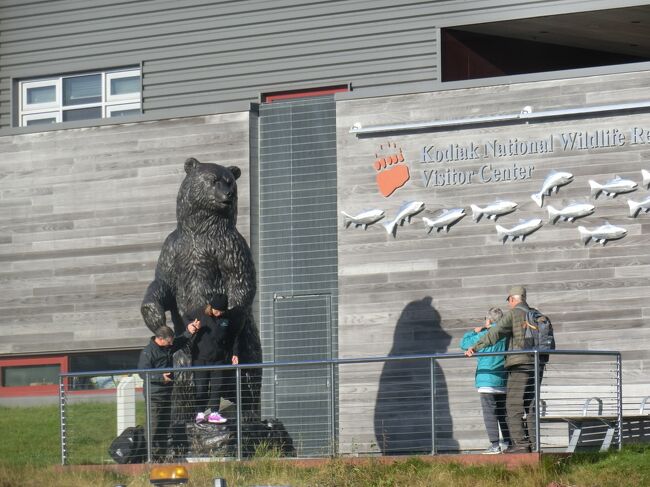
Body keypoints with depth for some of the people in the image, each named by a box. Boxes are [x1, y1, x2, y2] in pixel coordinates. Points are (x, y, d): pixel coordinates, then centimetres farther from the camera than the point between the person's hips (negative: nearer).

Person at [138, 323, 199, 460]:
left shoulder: (168, 347, 9)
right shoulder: (147, 352, -15)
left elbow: (181, 341, 26)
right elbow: (143, 373, -18)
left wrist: (189, 331, 8)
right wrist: (161, 377, -26)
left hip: (167, 393, 9)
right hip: (154, 394, -9)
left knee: (166, 425, 13)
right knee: (154, 426, -8)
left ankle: (162, 455, 21)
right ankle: (152, 455, -4)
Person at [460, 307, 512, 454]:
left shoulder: (484, 335, -8)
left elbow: (464, 343, 4)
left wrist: (474, 331, 16)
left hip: (487, 380, -5)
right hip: (504, 381, 5)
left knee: (490, 413, -4)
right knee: (503, 413, 12)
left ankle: (494, 445, -10)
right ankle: (508, 443, 10)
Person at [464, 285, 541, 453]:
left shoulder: (513, 314, -5)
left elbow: (495, 333, -16)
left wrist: (475, 347, -18)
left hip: (520, 365, -7)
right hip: (536, 364, 7)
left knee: (514, 406, -6)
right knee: (530, 406, 11)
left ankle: (520, 443, -14)